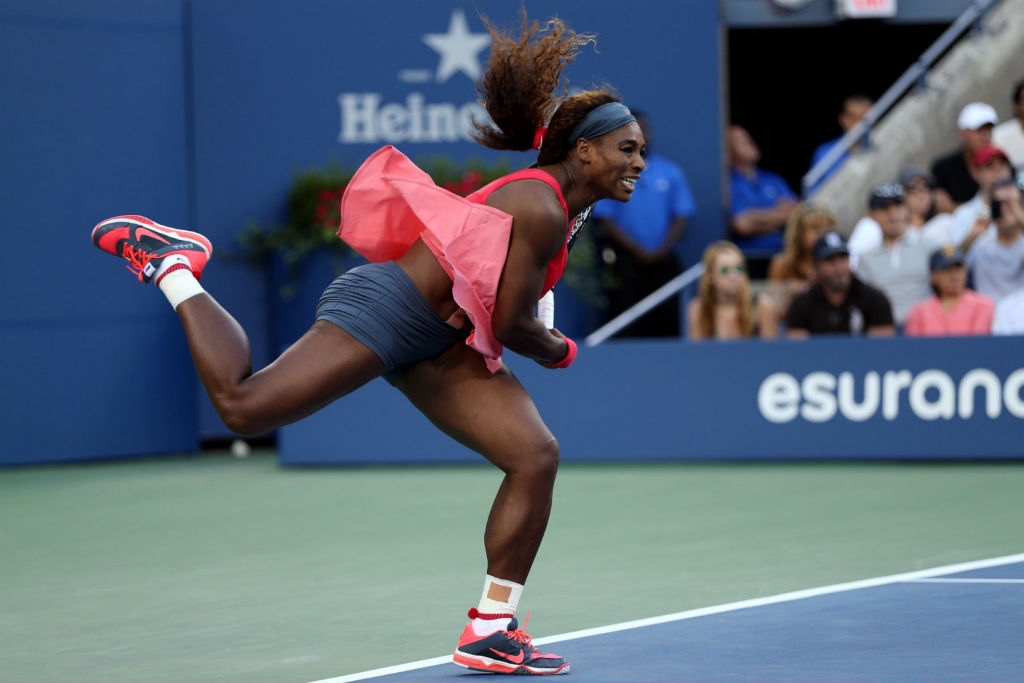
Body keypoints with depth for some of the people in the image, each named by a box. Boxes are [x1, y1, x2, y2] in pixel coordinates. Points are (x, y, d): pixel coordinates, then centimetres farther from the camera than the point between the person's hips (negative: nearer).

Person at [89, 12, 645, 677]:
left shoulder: (559, 211, 14)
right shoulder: (543, 212, -19)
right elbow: (509, 326, -17)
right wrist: (556, 350, 2)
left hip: (441, 346, 10)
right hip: (383, 309, -10)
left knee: (536, 455, -4)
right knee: (242, 405, -15)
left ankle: (490, 629, 1)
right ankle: (170, 265, 8)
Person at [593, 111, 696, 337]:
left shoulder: (671, 172, 12)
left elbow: (681, 217, 8)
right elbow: (605, 221, -2)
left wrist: (663, 250, -9)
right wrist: (639, 251, -11)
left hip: (663, 260, 3)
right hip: (626, 261, -3)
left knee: (667, 326, -3)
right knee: (627, 328, -11)